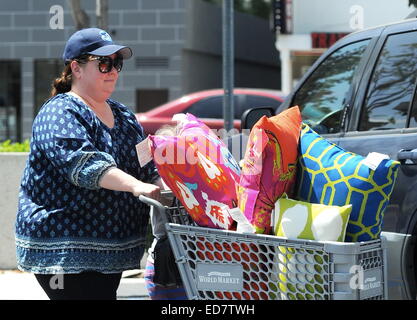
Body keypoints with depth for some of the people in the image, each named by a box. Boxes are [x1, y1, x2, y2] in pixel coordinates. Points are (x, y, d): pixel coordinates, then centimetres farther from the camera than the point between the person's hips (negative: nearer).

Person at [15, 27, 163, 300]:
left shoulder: (124, 116, 18)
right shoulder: (59, 114, -10)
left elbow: (147, 167, 17)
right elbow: (82, 162, -27)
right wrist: (134, 185, -39)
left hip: (109, 251, 8)